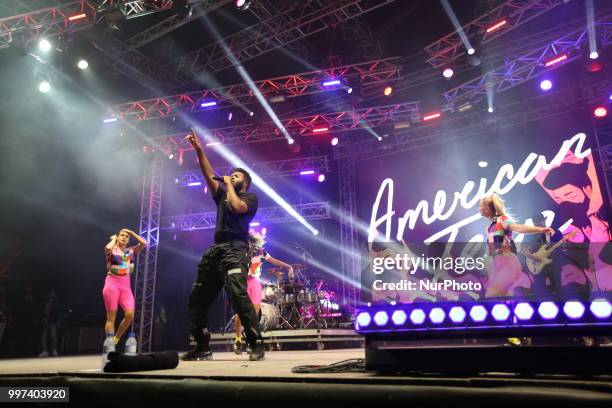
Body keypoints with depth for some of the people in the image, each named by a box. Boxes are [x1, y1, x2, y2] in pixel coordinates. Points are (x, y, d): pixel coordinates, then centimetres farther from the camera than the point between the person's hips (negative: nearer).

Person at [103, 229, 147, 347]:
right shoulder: (112, 250, -1)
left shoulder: (131, 251, 11)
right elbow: (108, 248, -25)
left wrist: (131, 233, 6)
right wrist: (113, 239, -5)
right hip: (112, 283, -4)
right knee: (111, 316, -4)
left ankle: (115, 340, 9)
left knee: (130, 315, -10)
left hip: (126, 285, 4)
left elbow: (144, 243, 0)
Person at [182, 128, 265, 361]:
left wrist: (229, 185, 2)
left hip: (235, 250, -8)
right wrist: (199, 150, 10)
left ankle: (257, 345, -20)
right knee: (197, 299, 7)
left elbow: (236, 207, -13)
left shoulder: (250, 198, 8)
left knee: (238, 295, -25)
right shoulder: (222, 194, 26)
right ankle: (202, 348, 16)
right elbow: (209, 175, 16)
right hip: (215, 251, 8)